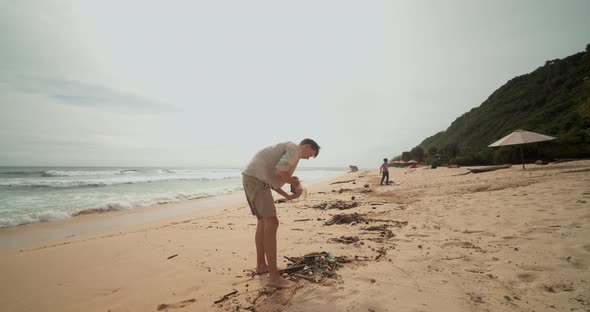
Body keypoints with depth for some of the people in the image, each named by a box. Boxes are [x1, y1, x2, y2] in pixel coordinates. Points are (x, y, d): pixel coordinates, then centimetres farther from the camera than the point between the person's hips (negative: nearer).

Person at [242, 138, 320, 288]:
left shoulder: (286, 152, 28)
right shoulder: (294, 149, -5)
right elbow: (280, 172, -21)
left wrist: (288, 196, 22)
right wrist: (295, 182, -1)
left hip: (252, 179, 11)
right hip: (256, 179, -11)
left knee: (263, 221, 18)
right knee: (271, 223, -13)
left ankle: (261, 265, 28)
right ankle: (274, 276, -10)